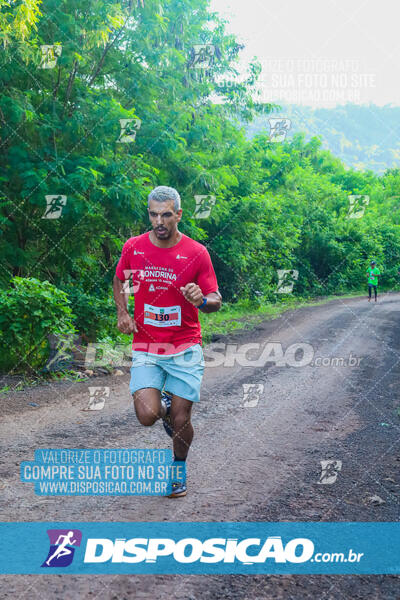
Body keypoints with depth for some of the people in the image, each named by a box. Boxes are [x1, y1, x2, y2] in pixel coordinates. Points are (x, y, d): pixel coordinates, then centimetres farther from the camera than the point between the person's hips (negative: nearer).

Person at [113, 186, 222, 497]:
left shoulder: (196, 252, -7)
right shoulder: (133, 247, -1)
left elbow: (216, 300, -3)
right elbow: (119, 280, 19)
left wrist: (202, 300, -26)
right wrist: (122, 312, 3)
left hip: (185, 350, -1)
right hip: (145, 348, 1)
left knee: (181, 422, 2)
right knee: (147, 416, -14)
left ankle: (179, 468, 33)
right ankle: (164, 404, 25)